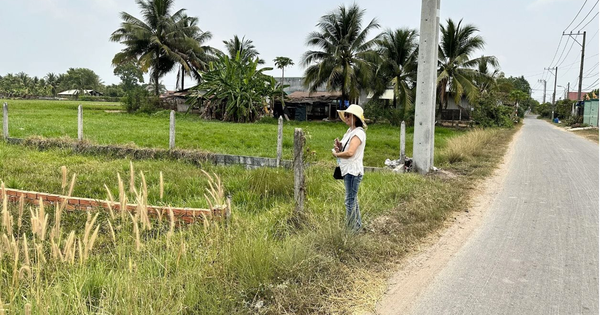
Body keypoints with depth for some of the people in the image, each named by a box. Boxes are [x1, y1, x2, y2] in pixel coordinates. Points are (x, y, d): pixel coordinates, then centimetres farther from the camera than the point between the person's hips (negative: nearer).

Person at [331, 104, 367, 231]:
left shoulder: (358, 133, -17)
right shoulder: (350, 131, 13)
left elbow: (350, 152, -28)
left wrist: (336, 154, -11)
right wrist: (339, 146, -5)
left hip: (353, 171, -10)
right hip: (348, 170, 10)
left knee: (350, 201, -4)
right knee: (353, 199, 20)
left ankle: (351, 228, 6)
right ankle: (357, 225, 32)